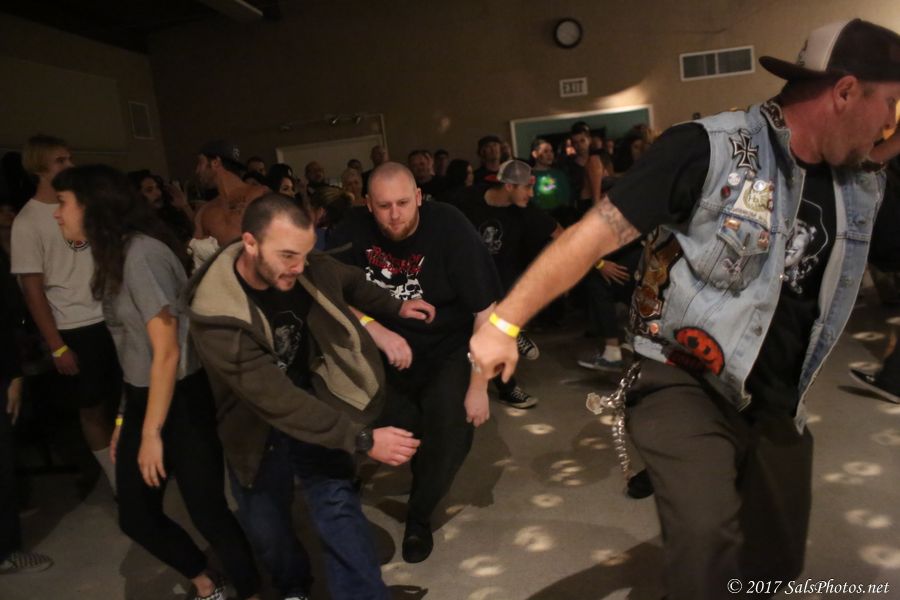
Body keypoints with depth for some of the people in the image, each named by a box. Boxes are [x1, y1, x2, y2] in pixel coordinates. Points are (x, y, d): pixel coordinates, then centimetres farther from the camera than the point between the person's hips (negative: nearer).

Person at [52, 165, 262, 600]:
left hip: (182, 400, -9)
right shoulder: (114, 254, 10)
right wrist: (125, 418, 14)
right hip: (143, 398, 9)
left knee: (207, 510, 2)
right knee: (136, 516, 16)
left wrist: (152, 433, -16)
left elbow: (166, 350, -20)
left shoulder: (141, 252, -19)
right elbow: (134, 348, 12)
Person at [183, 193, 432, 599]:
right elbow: (277, 402, -37)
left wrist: (394, 308, 1)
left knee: (337, 504, -11)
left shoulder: (311, 270, -18)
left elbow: (350, 283, 8)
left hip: (312, 400, 2)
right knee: (264, 523, 13)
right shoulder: (216, 318, -33)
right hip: (256, 424, -2)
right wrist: (362, 439, -39)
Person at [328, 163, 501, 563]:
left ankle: (419, 516, 18)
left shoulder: (450, 229, -25)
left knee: (450, 437, -12)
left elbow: (486, 310, -22)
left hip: (448, 352, -2)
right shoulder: (352, 233, -16)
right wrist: (380, 333, -27)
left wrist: (478, 386, -21)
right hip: (385, 355, 2)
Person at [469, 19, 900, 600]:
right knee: (707, 542, -30)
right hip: (686, 382, -7)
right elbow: (593, 235, -21)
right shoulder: (710, 149, -18)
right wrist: (504, 321, -23)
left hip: (778, 408, 8)